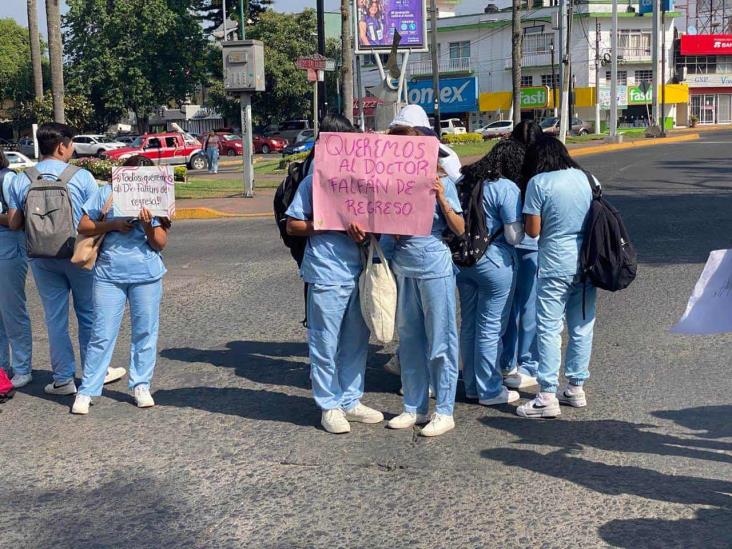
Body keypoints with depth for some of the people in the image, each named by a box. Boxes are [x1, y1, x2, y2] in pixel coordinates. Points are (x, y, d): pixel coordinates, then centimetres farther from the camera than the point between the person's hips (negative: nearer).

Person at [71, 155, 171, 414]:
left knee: (145, 332, 8)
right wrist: (112, 224, -12)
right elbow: (83, 227, 2)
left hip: (147, 276, 2)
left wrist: (148, 225, -18)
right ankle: (86, 391, 7)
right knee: (102, 334, 0)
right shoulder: (107, 193, 1)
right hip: (109, 274, -1)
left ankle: (141, 385, 21)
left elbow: (161, 243, 1)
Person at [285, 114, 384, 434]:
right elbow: (292, 226, -8)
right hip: (326, 276, -6)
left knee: (356, 341, 13)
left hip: (357, 273, 6)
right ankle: (330, 406, 16)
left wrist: (363, 230, -4)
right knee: (326, 345, 3)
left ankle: (350, 401, 27)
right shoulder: (313, 182, -6)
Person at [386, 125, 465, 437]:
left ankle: (444, 412, 12)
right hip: (403, 268, 5)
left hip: (435, 268, -5)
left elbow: (460, 230, -5)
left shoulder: (441, 183, -5)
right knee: (409, 340, 12)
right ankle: (414, 408, 24)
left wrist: (442, 199, -18)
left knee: (440, 341, 2)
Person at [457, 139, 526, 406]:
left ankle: (472, 384, 28)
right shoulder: (507, 189, -16)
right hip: (494, 263, -7)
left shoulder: (466, 179, 5)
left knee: (469, 324, 16)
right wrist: (521, 222, 3)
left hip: (463, 261, 7)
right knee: (490, 328, 4)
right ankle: (489, 390, 14)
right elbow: (514, 236, -16)